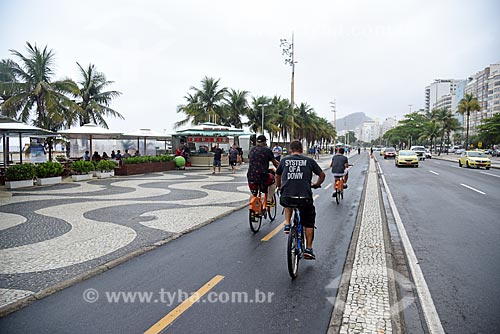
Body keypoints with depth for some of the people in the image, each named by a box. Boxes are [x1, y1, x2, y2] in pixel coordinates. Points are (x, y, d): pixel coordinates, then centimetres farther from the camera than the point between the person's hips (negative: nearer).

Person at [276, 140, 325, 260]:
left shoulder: (284, 160, 11)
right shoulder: (309, 161, 8)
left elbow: (277, 176, 23)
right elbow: (322, 175, 15)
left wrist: (279, 187, 43)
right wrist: (316, 184, 35)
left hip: (286, 197, 1)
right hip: (305, 197, -1)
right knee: (309, 223, 20)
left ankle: (287, 224, 21)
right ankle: (308, 249, 19)